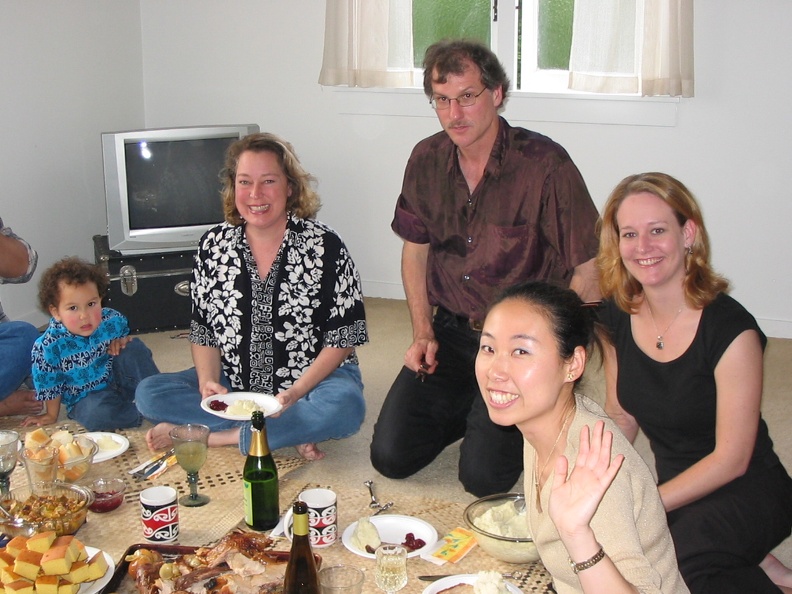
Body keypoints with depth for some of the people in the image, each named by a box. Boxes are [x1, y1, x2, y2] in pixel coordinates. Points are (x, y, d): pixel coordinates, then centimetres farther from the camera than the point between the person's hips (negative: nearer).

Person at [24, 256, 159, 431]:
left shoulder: (113, 320, -12)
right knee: (99, 413, -36)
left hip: (118, 382, 4)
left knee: (135, 348, -16)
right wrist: (51, 416, 6)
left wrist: (123, 341, -10)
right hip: (85, 401, -3)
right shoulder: (48, 346, -21)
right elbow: (49, 385, -6)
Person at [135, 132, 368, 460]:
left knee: (345, 407, -35)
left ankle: (215, 436, -20)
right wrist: (208, 382, -12)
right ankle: (289, 434, -18)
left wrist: (295, 393, -21)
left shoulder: (324, 246, -10)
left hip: (314, 379, -3)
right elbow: (202, 329, 7)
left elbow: (343, 338, -9)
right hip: (234, 384, 4)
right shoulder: (214, 245, 1)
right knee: (148, 393, -15)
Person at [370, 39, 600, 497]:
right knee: (391, 456, -4)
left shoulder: (545, 164, -16)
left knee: (484, 477, -14)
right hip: (450, 333, 5)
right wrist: (423, 333, 5)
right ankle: (470, 412, 24)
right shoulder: (427, 161, 1)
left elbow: (589, 273, -14)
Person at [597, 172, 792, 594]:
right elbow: (621, 416, 8)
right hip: (675, 489, 7)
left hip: (745, 495, -6)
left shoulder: (730, 330, -19)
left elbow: (731, 459, -17)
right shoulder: (617, 315, -2)